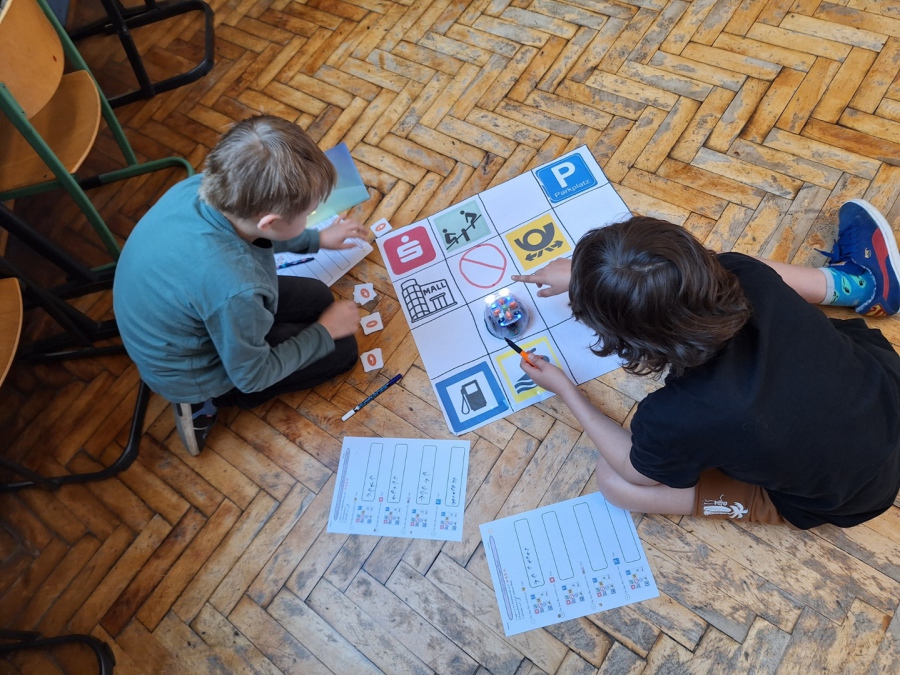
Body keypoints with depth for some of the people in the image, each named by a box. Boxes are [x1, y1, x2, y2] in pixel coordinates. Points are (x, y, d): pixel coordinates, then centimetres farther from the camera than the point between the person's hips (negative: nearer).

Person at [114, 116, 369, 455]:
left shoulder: (199, 187, -23)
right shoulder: (232, 287, -43)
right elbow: (252, 375, -22)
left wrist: (317, 239, 11)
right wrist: (324, 332, -11)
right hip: (189, 374, -7)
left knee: (317, 297, 15)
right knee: (341, 348, 2)